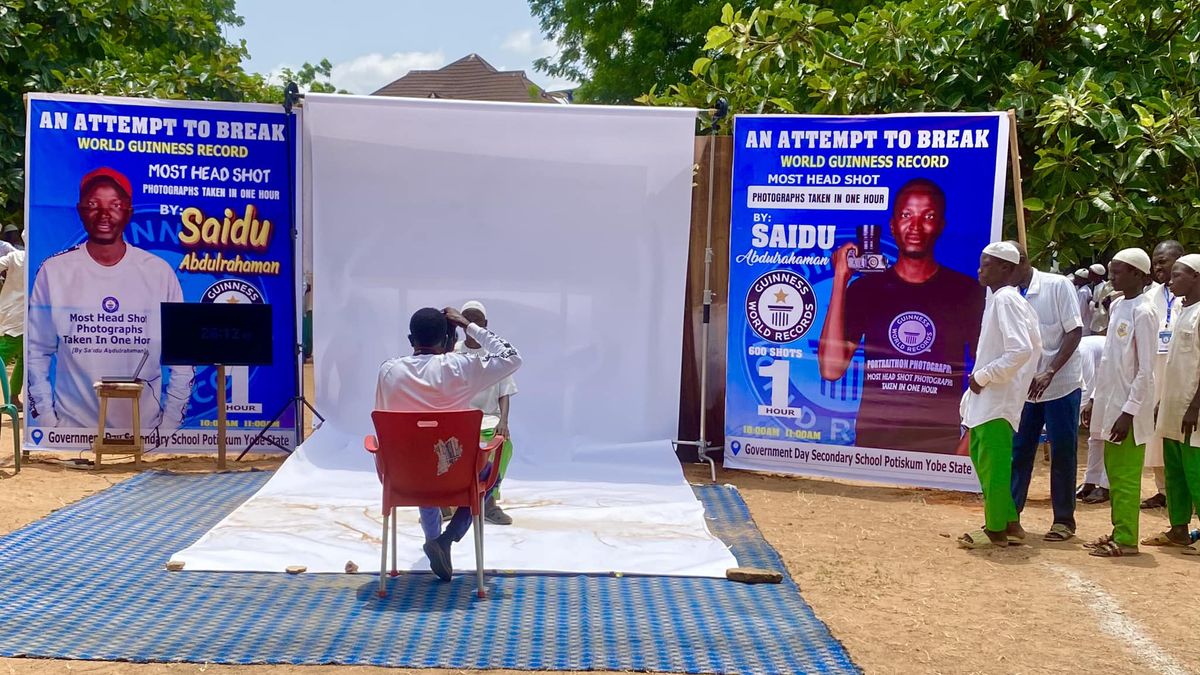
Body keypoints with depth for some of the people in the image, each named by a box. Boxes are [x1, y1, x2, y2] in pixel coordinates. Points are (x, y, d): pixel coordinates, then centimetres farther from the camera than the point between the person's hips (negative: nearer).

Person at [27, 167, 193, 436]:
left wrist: (169, 423, -3)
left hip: (144, 429, 0)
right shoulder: (54, 272, -3)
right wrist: (46, 420, -3)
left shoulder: (159, 272, -3)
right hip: (72, 429, 0)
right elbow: (37, 352, 3)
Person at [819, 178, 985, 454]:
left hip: (941, 446, 0)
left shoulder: (967, 292, 2)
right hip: (872, 443, 1)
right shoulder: (865, 288, 3)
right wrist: (840, 280, -8)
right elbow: (831, 369, -8)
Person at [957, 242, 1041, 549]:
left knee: (992, 464, -3)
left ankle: (996, 530, 7)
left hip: (997, 399, -10)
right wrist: (980, 379, 13)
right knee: (981, 456, 16)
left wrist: (983, 376, -17)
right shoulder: (999, 299, 14)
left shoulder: (1006, 300, -15)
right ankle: (1008, 522, 25)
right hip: (985, 399, 10)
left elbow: (1020, 350, -25)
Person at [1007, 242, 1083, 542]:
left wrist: (1049, 373, -20)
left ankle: (1064, 520, 13)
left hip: (1061, 385, -4)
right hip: (1024, 388, 4)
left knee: (1063, 453, 4)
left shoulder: (1058, 286, -11)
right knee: (1018, 451, 7)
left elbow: (1075, 332, -12)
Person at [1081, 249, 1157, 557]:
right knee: (1114, 474, 13)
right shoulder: (1117, 306, 11)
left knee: (1125, 477, -2)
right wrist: (1095, 398, 16)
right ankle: (1118, 532, 21)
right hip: (1110, 403, 8)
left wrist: (1128, 412, -18)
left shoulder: (1143, 313, -14)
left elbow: (1146, 371, -16)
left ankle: (1126, 540, 4)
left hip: (1129, 408, -8)